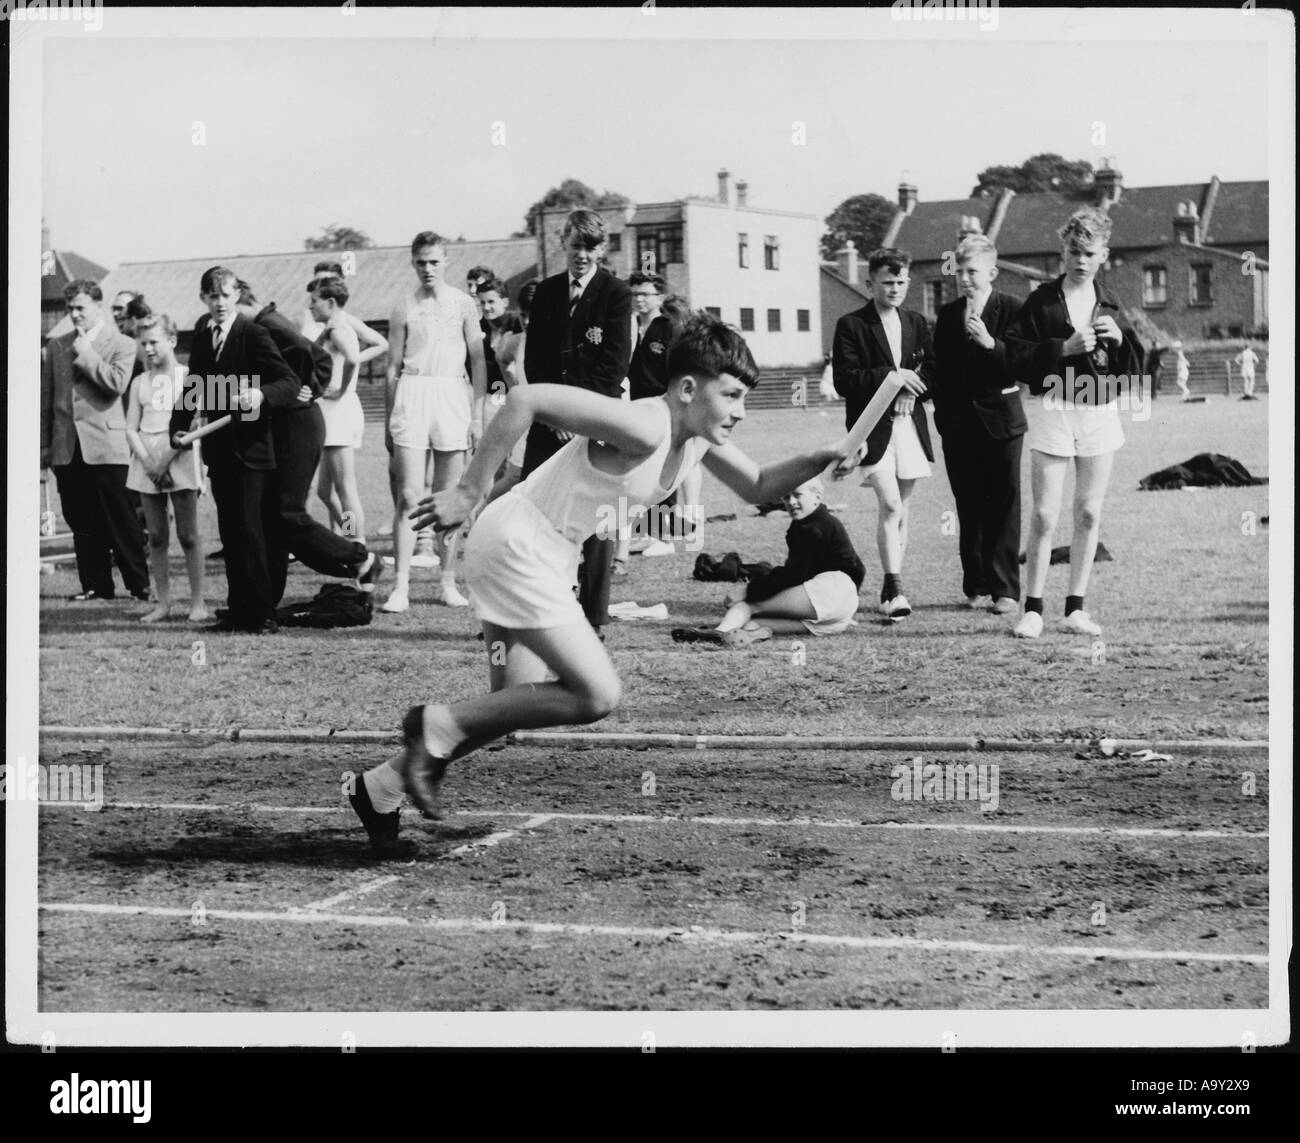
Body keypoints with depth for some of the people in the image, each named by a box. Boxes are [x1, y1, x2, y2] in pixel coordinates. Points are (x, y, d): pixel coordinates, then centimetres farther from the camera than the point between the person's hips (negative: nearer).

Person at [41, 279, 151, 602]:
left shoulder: (121, 345, 2)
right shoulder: (55, 347, 14)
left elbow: (117, 383, -16)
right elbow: (45, 399, 13)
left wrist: (86, 354, -9)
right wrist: (44, 444, 8)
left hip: (105, 444, -4)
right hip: (67, 449, 4)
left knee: (119, 519, -2)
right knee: (80, 521, 6)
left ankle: (140, 583, 4)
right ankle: (95, 585, 12)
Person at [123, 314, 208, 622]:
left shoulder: (186, 377, -1)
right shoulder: (140, 383, 12)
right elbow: (131, 429, 7)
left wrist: (165, 462, -15)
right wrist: (148, 463, -9)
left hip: (179, 459, -4)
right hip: (147, 463, 4)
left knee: (188, 536, -3)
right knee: (156, 538, 5)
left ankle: (197, 602, 2)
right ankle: (163, 602, 10)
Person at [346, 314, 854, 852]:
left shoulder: (699, 435, 3)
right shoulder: (642, 427, -25)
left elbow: (758, 486, 18)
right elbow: (526, 399, -30)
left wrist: (819, 459, -1)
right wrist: (468, 491, -27)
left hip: (548, 558, 10)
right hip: (516, 545, -10)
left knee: (515, 705, 12)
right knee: (597, 695, -14)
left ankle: (382, 788, 24)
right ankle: (437, 725, -4)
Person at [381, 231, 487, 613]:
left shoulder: (463, 304, 6)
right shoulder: (405, 308, 6)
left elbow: (478, 361, 6)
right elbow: (393, 367, 10)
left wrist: (478, 416, 0)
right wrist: (388, 420, 6)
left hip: (453, 396, 1)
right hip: (412, 395, -1)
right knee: (410, 497, -8)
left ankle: (448, 583, 14)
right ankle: (401, 586, -9)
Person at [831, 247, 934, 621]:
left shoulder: (916, 323, 13)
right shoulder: (851, 326, -3)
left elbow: (933, 370, 11)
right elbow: (843, 380, -11)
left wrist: (912, 391, -9)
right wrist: (891, 376, -18)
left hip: (910, 424, 5)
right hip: (873, 428, -5)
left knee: (899, 508, 11)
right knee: (890, 504, -16)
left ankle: (892, 586, 19)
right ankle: (894, 590, -18)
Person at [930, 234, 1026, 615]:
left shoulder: (1011, 309, -3)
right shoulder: (947, 315, 10)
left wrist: (991, 343, -25)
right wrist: (943, 415, 8)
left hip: (1000, 420, -4)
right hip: (958, 423, 4)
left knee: (1003, 507, -2)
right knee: (969, 508, 5)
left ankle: (1005, 589, -1)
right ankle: (977, 586, 10)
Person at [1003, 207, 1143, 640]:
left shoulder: (1109, 307, 10)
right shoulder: (1042, 301, -1)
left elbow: (1132, 371, 10)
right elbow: (1016, 357, -8)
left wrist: (1120, 339, -8)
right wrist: (1064, 348, -17)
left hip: (1100, 413, 4)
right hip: (1053, 410, -4)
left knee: (1089, 514, 6)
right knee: (1044, 516, -6)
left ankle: (1075, 609, 13)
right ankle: (1032, 609, 1)